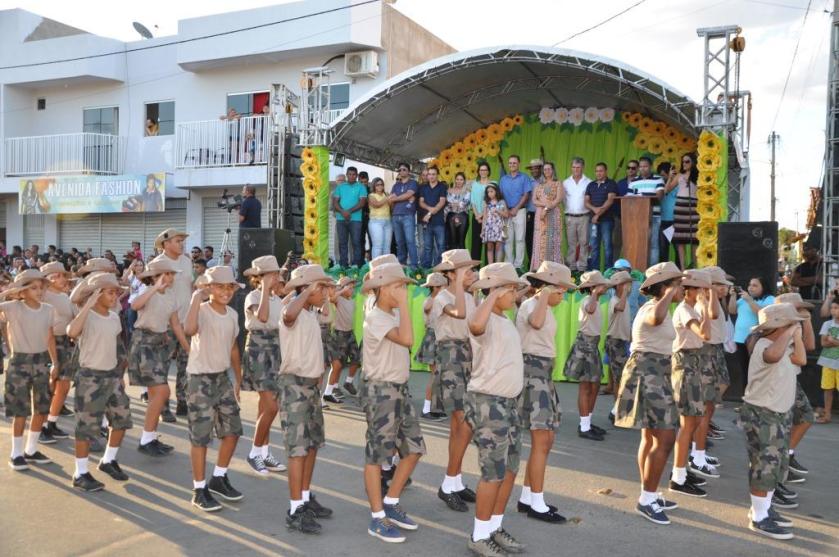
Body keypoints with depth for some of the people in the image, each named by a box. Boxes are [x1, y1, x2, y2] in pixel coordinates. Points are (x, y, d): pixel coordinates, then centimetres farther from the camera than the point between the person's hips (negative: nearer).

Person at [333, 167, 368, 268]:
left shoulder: (361, 187, 7)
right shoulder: (340, 187, 15)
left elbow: (362, 202, -4)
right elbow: (335, 202, 7)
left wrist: (349, 211, -14)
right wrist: (342, 212, -11)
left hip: (355, 219, -2)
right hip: (341, 219, 3)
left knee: (356, 242, -5)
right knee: (342, 242, 2)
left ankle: (356, 265, -3)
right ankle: (343, 265, 5)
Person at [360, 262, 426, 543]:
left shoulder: (394, 314, 11)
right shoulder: (375, 317, -16)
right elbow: (407, 339, -31)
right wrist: (404, 303, -26)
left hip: (400, 389, 9)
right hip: (380, 391, -9)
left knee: (414, 448, 12)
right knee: (376, 454, 0)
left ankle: (391, 504, 27)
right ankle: (378, 519, 11)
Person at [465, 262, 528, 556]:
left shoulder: (506, 322, 14)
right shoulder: (486, 320, -16)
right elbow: (475, 325, -43)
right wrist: (493, 295, -30)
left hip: (509, 402, 9)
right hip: (487, 403, -9)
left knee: (510, 470, 15)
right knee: (494, 473, -3)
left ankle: (495, 528, 29)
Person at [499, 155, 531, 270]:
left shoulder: (524, 178, 3)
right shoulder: (503, 179, 14)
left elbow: (526, 195, -3)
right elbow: (500, 196, 10)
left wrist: (515, 209, -9)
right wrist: (506, 210, -3)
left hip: (519, 211, -3)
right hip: (506, 212, 3)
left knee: (519, 239, -5)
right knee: (508, 239, 2)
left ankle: (518, 265, -3)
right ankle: (508, 264, 7)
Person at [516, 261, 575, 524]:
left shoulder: (547, 309, 17)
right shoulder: (530, 305, -13)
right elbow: (536, 323, -39)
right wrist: (544, 295, -26)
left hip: (544, 373, 10)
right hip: (532, 371, -10)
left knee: (546, 439, 11)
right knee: (542, 441, -8)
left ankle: (527, 497, 19)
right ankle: (537, 504, 0)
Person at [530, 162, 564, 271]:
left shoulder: (558, 184, 8)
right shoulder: (538, 185, 17)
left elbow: (559, 199, -5)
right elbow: (534, 201, 7)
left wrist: (547, 209, -13)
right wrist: (545, 204, -11)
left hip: (554, 214, -3)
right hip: (540, 215, 3)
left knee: (553, 240, -7)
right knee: (540, 240, -3)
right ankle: (540, 266, -3)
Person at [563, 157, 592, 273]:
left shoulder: (589, 183, 3)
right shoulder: (565, 183, 10)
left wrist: (592, 213, -7)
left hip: (584, 216, -2)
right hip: (570, 217, 2)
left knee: (583, 242, -1)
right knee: (571, 243, 4)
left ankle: (582, 266, 2)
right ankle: (571, 265, 8)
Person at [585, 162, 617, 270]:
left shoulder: (611, 184, 2)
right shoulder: (591, 185, 16)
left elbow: (610, 200, -9)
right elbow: (586, 202, 9)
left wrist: (599, 214, -15)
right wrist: (594, 209, -12)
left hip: (606, 219, -4)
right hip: (593, 219, 5)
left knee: (607, 245, -5)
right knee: (593, 246, 4)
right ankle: (594, 270, 9)